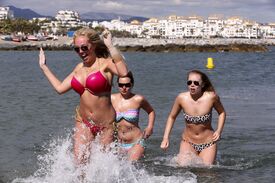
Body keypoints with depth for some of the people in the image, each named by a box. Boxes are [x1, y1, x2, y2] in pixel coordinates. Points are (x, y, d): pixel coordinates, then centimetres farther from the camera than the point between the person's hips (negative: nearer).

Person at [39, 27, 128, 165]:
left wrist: (110, 46, -33)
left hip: (105, 123, -5)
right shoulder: (79, 68, 8)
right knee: (79, 162, -6)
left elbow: (123, 72, -35)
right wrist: (43, 66, 22)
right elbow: (60, 88, 17)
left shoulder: (105, 63, -12)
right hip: (83, 122, 5)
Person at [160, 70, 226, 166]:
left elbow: (222, 112, 3)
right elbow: (172, 117, 3)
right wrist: (165, 138, -4)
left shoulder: (211, 97, -17)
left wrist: (219, 131, -10)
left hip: (208, 144, 0)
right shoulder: (181, 98, -14)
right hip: (188, 142, 0)